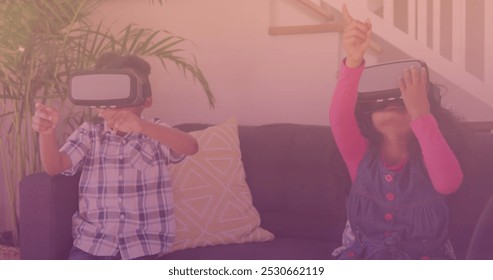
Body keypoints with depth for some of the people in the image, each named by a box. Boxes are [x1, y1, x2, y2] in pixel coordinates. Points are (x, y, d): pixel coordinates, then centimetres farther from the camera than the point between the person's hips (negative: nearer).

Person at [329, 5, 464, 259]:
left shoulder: (428, 158, -5)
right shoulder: (361, 155, -1)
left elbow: (448, 182, -29)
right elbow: (339, 117, -22)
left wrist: (420, 113, -34)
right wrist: (353, 61, -39)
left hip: (423, 260, -1)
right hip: (363, 258, 2)